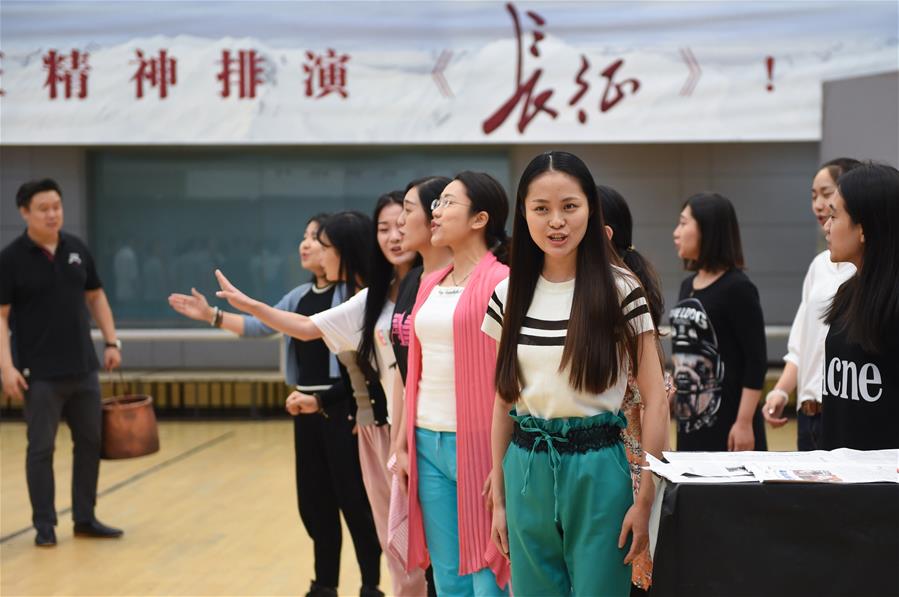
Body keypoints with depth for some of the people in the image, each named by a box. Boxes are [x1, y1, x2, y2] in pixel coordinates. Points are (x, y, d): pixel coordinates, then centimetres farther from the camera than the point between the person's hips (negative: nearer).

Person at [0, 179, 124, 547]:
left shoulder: (77, 249, 6)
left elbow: (96, 297, 16)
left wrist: (111, 341, 8)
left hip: (84, 369, 5)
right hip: (40, 374, -5)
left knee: (90, 442, 10)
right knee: (41, 448, 1)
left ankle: (85, 518, 21)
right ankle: (44, 524, 11)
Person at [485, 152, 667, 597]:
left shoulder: (620, 290, -7)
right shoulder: (509, 295, 4)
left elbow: (654, 399, -7)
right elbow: (503, 402, 10)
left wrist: (644, 497, -10)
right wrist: (498, 497, 10)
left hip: (597, 468, -3)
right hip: (527, 471, 4)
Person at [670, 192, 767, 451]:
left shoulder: (737, 288, -11)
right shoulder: (688, 285, 11)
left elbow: (756, 360, -14)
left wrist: (745, 422, -18)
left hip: (726, 422, -7)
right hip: (690, 419, 8)